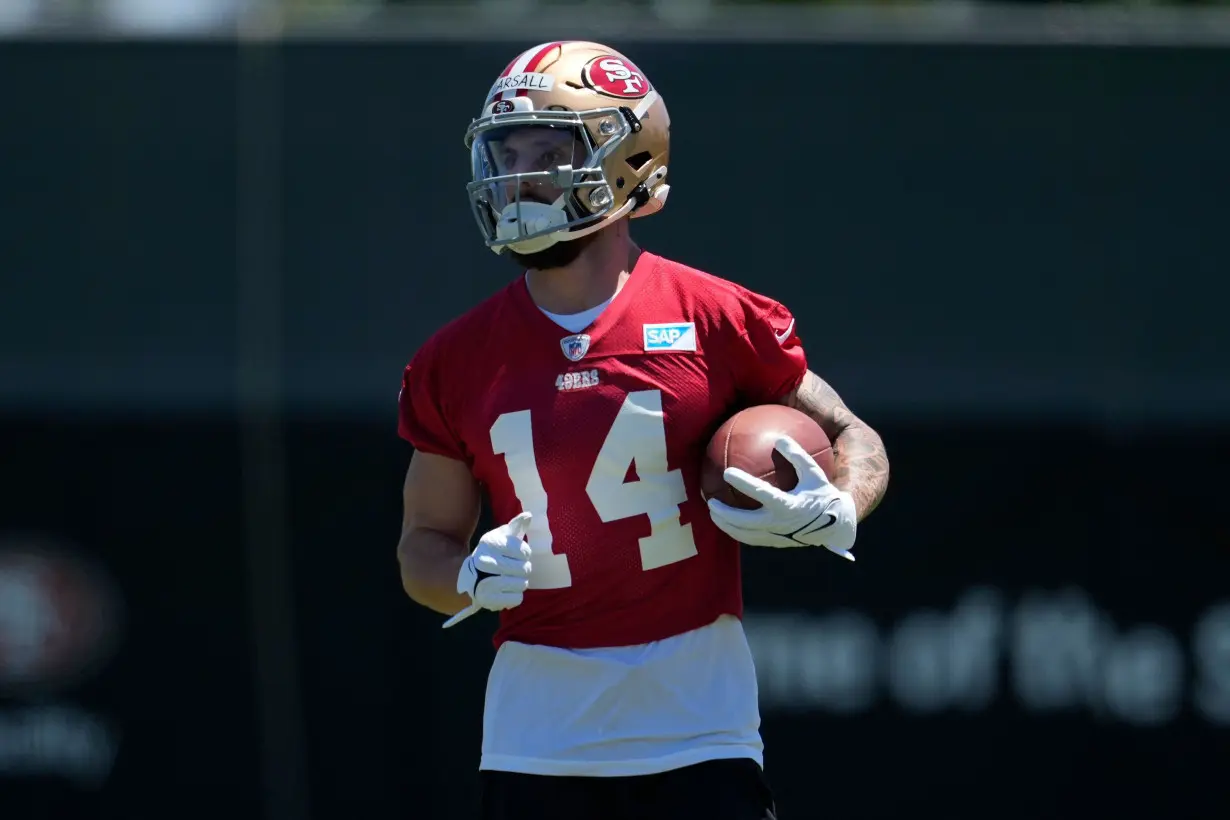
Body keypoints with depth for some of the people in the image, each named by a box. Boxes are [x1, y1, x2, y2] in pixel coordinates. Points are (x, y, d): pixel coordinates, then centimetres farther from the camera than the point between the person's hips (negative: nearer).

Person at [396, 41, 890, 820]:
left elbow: (854, 440, 7)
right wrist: (470, 577, -11)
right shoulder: (458, 360, 5)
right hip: (538, 730, 2)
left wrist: (833, 516, -15)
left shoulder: (715, 321, -3)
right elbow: (425, 543, 12)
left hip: (698, 723, -2)